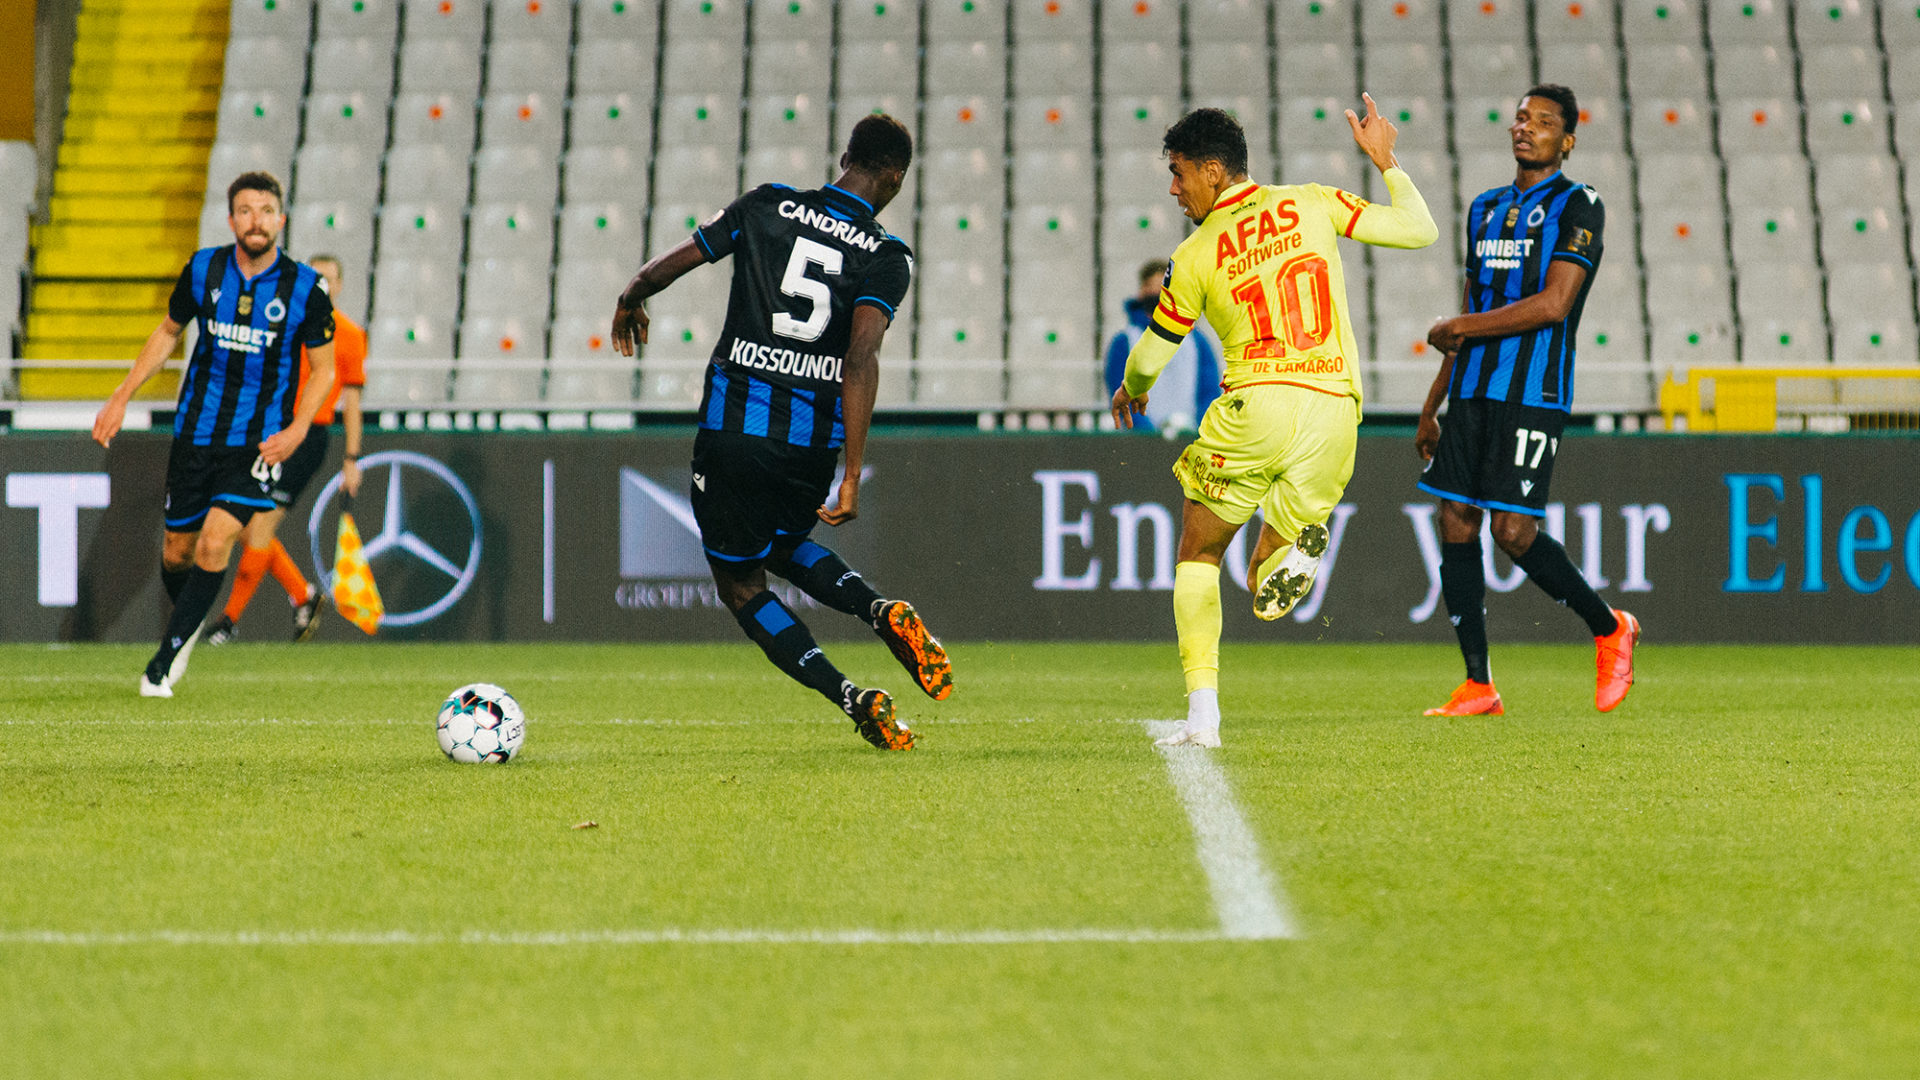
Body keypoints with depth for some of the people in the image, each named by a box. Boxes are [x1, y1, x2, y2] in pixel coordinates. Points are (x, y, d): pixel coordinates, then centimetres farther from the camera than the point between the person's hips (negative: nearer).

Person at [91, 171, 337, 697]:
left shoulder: (306, 288, -9)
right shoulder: (202, 270, -3)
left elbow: (323, 367, 3)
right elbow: (168, 331, 14)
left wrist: (297, 430, -12)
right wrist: (122, 396, 10)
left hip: (259, 440, -3)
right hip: (197, 431, 3)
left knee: (215, 541, -19)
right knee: (177, 551, 8)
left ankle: (166, 658, -6)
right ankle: (189, 619, 41)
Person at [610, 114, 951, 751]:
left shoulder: (767, 206, 1)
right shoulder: (886, 257, -2)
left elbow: (666, 268, 4)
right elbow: (861, 359, -16)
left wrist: (630, 301, 28)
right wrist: (852, 477, -18)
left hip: (733, 428, -2)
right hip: (814, 439, 2)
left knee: (740, 583, 13)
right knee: (784, 547, 31)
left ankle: (855, 701, -3)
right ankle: (885, 614, 4)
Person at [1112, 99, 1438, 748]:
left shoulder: (1196, 255, 2)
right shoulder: (1312, 204, 8)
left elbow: (1148, 359, 11)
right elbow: (1418, 230, 9)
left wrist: (1131, 391, 34)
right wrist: (1385, 161, 24)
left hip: (1255, 404, -3)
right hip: (1334, 410, 3)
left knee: (1198, 555, 17)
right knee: (1265, 596, 14)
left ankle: (1203, 712, 1)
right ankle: (1296, 548, -25)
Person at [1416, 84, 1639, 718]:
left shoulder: (1579, 207, -4)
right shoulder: (1485, 209, 18)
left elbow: (1554, 304, -15)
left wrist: (1461, 328, -9)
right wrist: (1432, 407, 20)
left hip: (1532, 395, -7)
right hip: (1471, 392, 7)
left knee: (1514, 530, -12)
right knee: (1456, 524, 0)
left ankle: (1610, 630, 12)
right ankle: (1478, 686, 4)